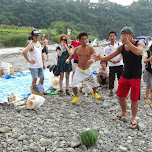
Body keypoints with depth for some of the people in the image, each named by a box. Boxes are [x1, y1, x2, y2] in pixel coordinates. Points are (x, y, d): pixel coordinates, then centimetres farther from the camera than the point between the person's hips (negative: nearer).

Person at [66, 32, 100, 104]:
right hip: (79, 69, 1)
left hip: (88, 70, -1)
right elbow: (73, 55, 17)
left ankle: (94, 93, 45)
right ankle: (76, 97, 16)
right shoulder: (77, 49, -2)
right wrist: (68, 59, -2)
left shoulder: (90, 48, -11)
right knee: (74, 84, -9)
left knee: (93, 84, 11)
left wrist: (92, 60, -44)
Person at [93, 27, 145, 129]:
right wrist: (101, 58, -17)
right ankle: (124, 113, 33)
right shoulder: (122, 47, 4)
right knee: (121, 96, 11)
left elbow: (138, 52, -31)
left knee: (134, 99, -2)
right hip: (125, 75, 5)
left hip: (135, 76, -5)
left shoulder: (139, 44, -8)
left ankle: (133, 118, 15)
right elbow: (111, 56, 0)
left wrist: (127, 42, -32)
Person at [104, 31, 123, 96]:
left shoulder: (119, 45, 4)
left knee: (120, 78, 9)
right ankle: (111, 91, 12)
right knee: (111, 79, 1)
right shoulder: (107, 48, 0)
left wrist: (120, 59, -14)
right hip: (112, 66, -1)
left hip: (120, 65, 1)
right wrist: (112, 61, -18)